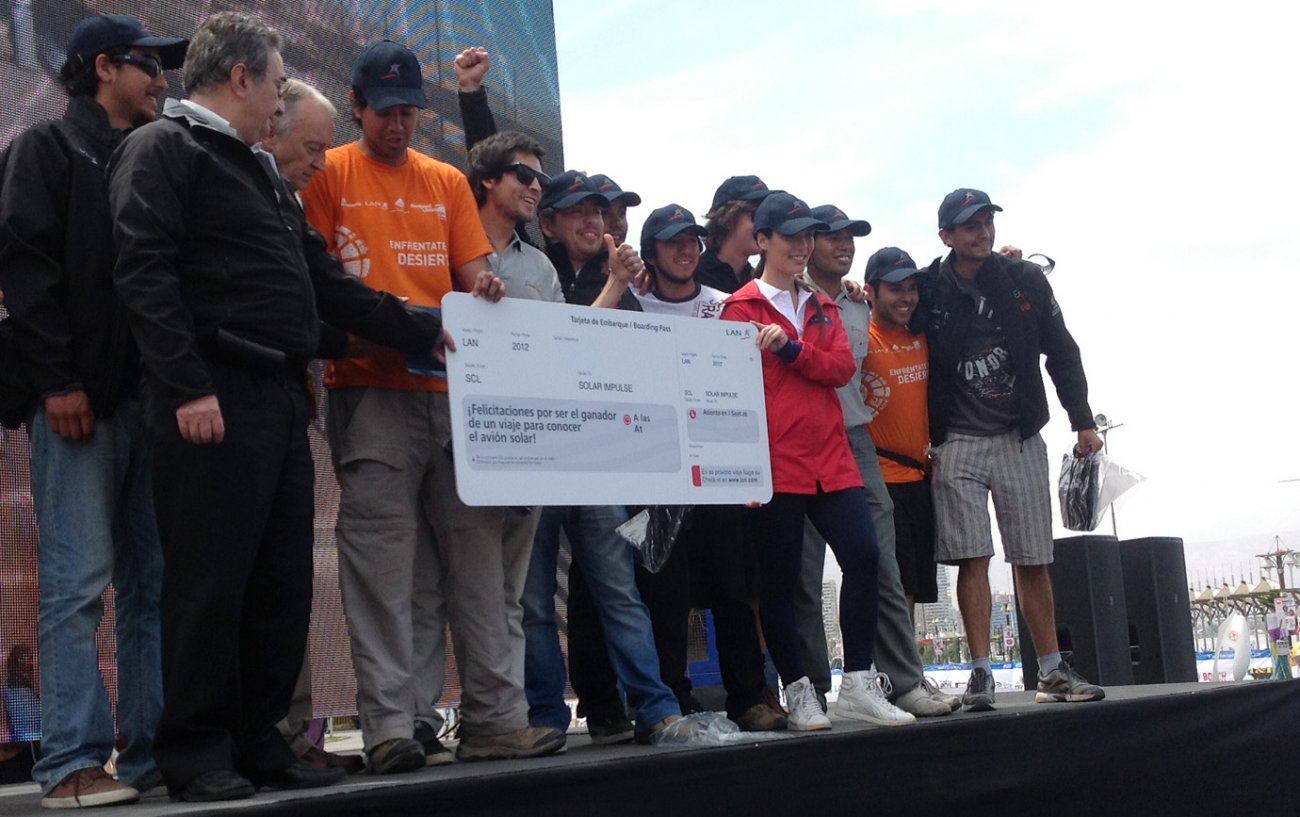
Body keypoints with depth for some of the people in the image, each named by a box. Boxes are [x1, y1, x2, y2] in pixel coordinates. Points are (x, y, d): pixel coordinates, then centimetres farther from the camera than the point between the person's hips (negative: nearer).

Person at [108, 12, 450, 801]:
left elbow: (326, 282, 24)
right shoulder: (163, 150, -2)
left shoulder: (263, 171, 24)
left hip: (283, 398, 9)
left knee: (283, 580, 9)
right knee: (210, 581, -4)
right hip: (217, 401, -9)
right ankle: (197, 752, 5)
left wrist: (427, 330, 20)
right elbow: (145, 274, -15)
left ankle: (258, 737, 18)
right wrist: (187, 387, -22)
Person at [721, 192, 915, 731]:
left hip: (830, 458, 5)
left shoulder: (822, 307, 19)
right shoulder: (743, 307, 1)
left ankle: (858, 687, 3)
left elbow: (843, 366, 5)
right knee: (779, 578, 0)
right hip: (776, 463, -5)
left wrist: (790, 348, -12)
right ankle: (798, 692, 10)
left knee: (863, 555, -5)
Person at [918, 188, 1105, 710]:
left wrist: (1083, 422, 6)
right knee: (972, 558, -6)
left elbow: (1062, 354, 9)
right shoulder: (928, 290, -2)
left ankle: (1052, 671, 11)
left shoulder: (1027, 281, 4)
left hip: (1020, 439, 2)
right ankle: (980, 673, -2)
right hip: (957, 445, -2)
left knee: (1032, 560, 4)